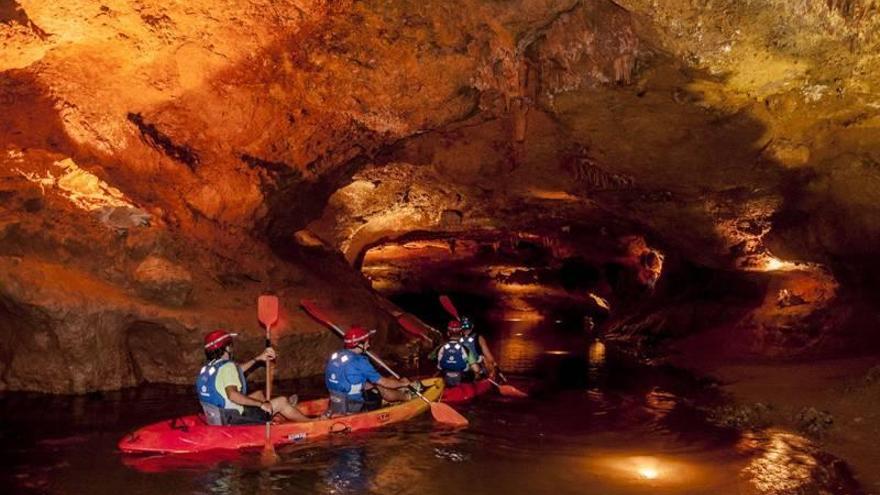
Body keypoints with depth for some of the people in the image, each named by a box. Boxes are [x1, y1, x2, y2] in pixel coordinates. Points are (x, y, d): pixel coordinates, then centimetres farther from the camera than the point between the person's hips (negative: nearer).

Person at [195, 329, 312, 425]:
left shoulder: (208, 367, 7)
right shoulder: (227, 366, -20)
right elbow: (233, 394, -32)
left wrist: (258, 359, 21)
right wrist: (261, 404, -25)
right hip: (235, 420, -9)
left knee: (259, 394, 28)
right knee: (281, 402, 2)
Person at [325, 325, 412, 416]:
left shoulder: (335, 356, 1)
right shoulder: (359, 362, -23)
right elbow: (383, 382, -12)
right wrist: (402, 383, 5)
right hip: (353, 407, -7)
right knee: (382, 389, 11)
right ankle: (406, 396, 34)